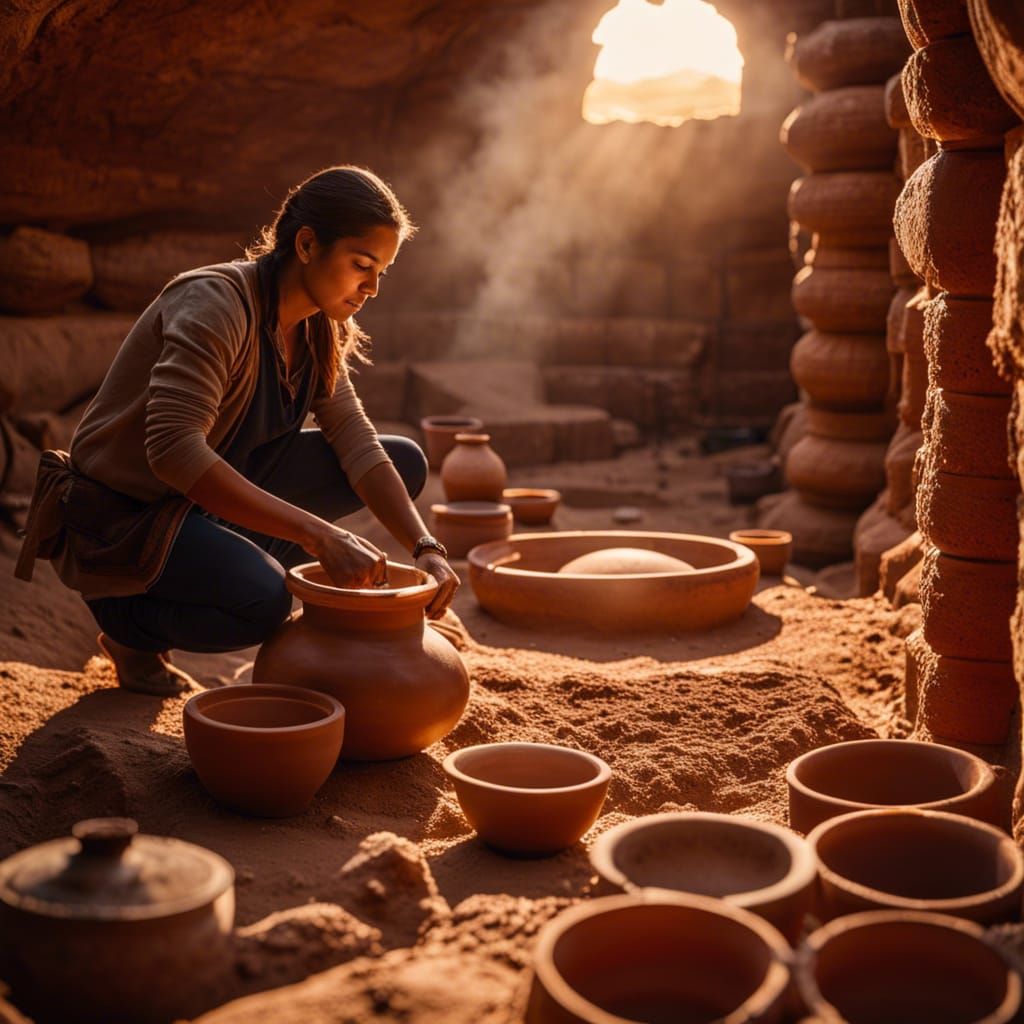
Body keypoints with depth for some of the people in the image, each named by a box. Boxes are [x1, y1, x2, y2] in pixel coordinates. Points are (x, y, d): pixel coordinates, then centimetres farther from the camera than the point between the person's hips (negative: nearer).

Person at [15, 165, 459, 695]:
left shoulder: (316, 327, 0)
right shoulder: (216, 304, -26)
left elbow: (356, 444, -4)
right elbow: (174, 449, -38)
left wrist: (425, 547, -20)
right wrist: (320, 535, -42)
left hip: (210, 497, 8)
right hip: (120, 514, -8)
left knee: (405, 462, -1)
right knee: (263, 600, -37)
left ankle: (228, 566, 4)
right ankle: (128, 624, -4)